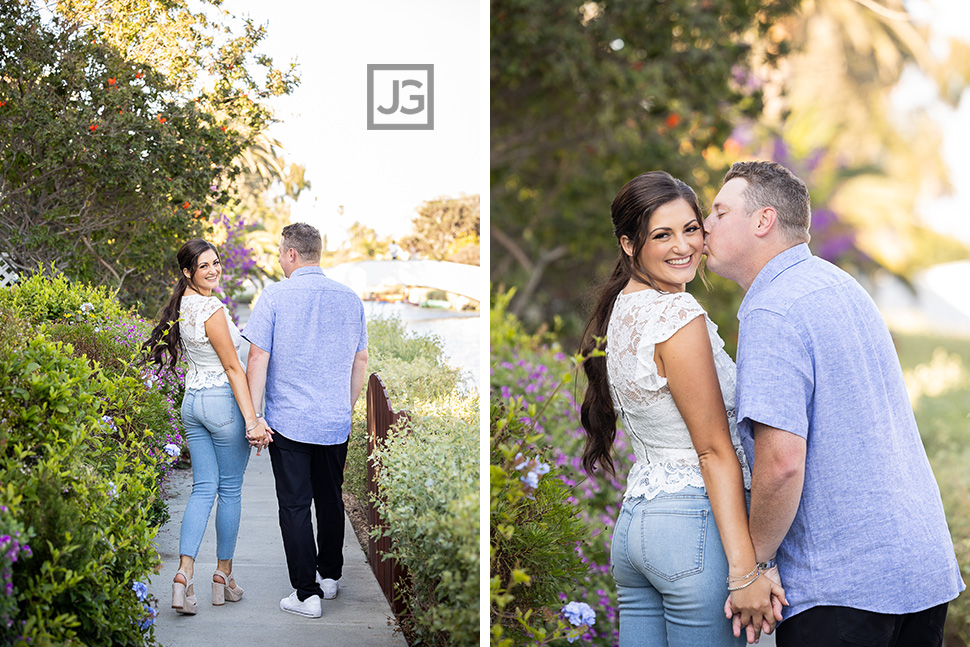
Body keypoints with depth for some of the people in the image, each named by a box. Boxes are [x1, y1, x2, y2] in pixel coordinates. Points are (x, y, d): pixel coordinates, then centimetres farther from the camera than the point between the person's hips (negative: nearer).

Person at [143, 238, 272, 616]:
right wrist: (251, 419, -17)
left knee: (203, 488, 7)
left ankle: (184, 574, -7)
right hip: (223, 401, -8)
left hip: (192, 401, 8)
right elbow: (233, 367, -18)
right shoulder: (211, 308, -18)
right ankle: (224, 576, 16)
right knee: (230, 490, 7)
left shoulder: (181, 306, 9)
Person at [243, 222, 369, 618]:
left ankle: (307, 593, 0)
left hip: (289, 422, -4)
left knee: (295, 506, 1)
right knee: (330, 500, 18)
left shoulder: (275, 297, -9)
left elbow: (258, 358, -11)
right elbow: (360, 361, 11)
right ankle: (329, 575, 29)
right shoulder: (350, 299, 3)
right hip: (335, 422, 4)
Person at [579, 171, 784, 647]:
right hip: (697, 522, -9)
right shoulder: (679, 316, -14)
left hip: (632, 519, 9)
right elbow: (715, 451, -17)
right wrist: (745, 570, -17)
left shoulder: (620, 309, 13)